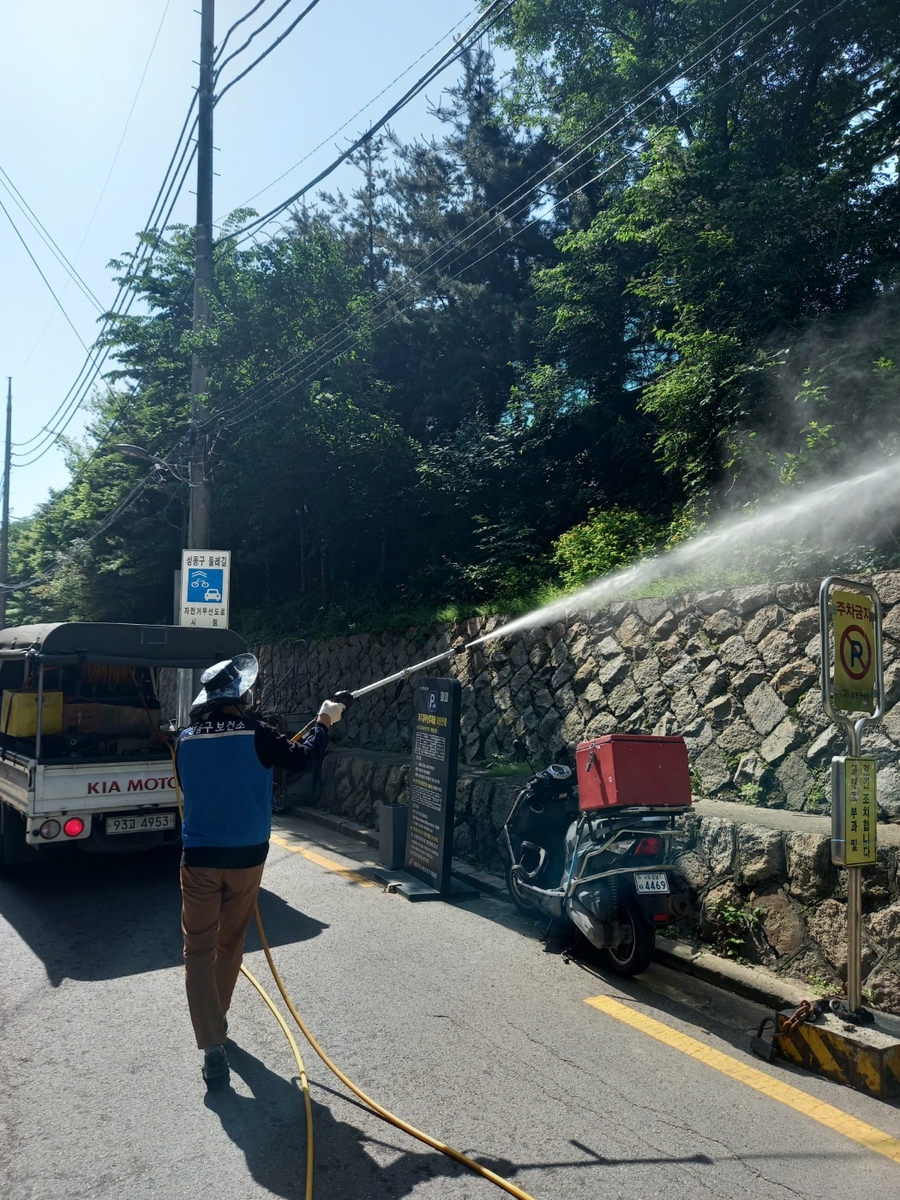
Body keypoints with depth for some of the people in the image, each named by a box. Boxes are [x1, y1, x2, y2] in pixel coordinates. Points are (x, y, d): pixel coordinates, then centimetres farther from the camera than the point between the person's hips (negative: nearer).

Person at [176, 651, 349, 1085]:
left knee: (199, 949, 4)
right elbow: (302, 760, -8)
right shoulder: (254, 734, -13)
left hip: (199, 857, 1)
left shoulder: (186, 740, -1)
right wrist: (324, 721, 5)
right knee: (230, 943, 19)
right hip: (246, 857, -1)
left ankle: (212, 1046, -5)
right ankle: (217, 1019, 36)